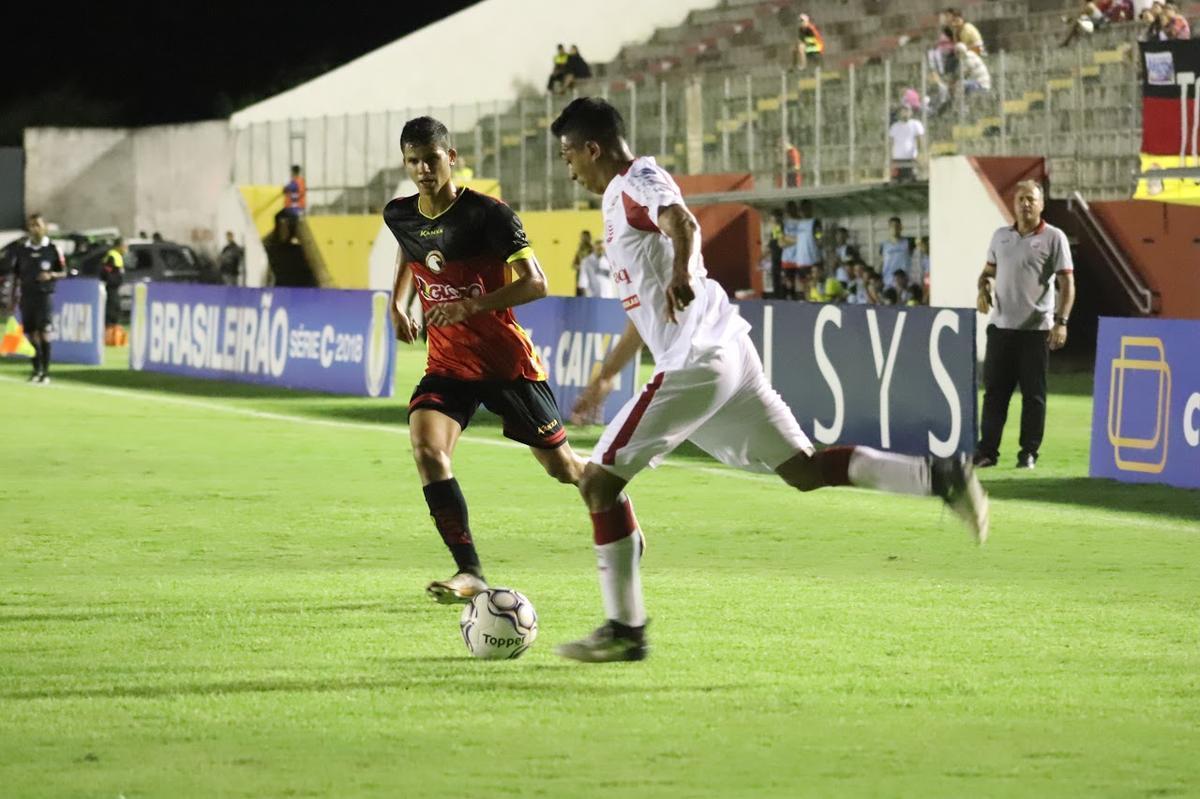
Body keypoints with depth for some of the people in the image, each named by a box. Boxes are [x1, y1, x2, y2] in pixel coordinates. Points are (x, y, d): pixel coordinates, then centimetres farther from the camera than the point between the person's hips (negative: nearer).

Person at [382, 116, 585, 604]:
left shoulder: (486, 215, -17)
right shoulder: (400, 216, 0)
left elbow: (535, 284, -21)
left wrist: (471, 306, -32)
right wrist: (398, 303, 10)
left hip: (506, 361, -4)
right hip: (448, 362, 4)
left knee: (559, 465, 8)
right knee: (426, 449, -23)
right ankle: (469, 573, -19)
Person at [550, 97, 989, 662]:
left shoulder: (638, 182, -4)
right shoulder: (621, 198, 25)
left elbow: (684, 223, -29)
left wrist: (683, 270, -49)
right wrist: (606, 376, 42)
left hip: (696, 362, -10)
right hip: (725, 356, 10)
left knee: (600, 480, -6)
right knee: (800, 468, 8)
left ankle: (625, 631, -5)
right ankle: (938, 477, -4)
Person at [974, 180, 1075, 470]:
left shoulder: (1054, 238, -2)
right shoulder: (1001, 236, 12)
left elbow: (1067, 283, -6)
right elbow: (988, 271, 24)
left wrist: (1061, 321, -16)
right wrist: (983, 290, 1)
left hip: (1037, 329, -4)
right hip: (1001, 326, 4)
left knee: (1033, 393, 0)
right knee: (994, 391, 5)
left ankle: (1029, 453, 5)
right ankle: (987, 450, 10)